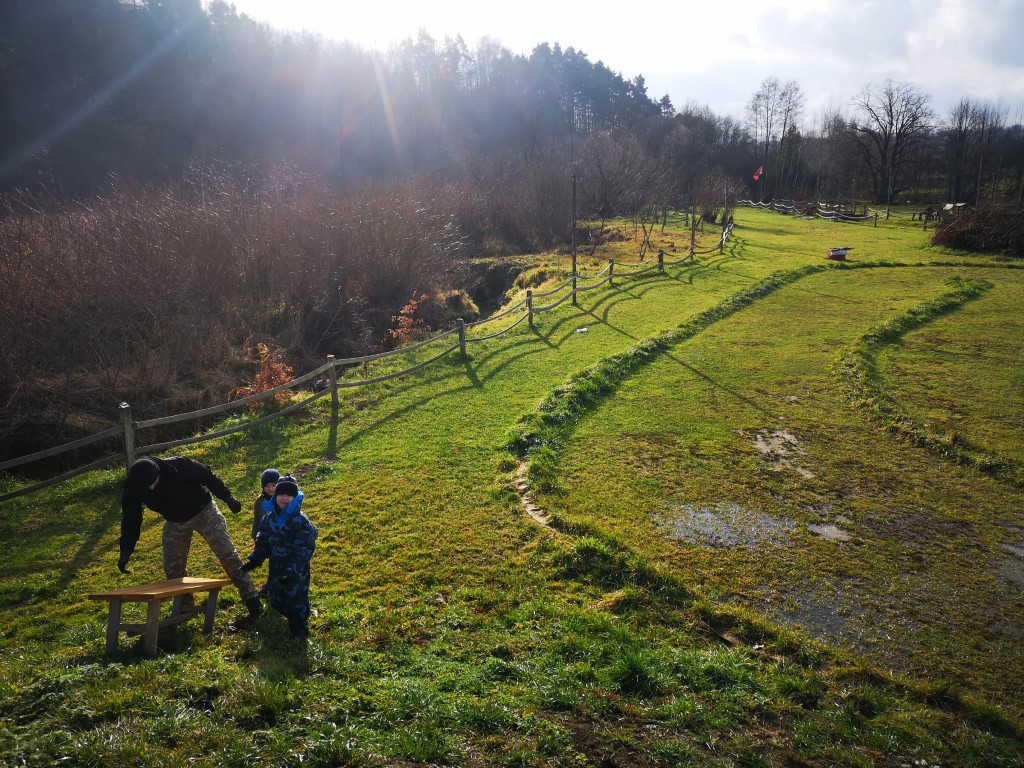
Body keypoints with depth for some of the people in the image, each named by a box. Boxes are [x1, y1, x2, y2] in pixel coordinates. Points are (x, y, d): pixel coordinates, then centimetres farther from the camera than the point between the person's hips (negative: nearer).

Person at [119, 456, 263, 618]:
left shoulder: (179, 466, -35)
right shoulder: (132, 488, -23)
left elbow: (208, 477, -20)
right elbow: (130, 518, -12)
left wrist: (228, 498, -14)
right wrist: (126, 550, -13)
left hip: (204, 512, -4)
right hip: (175, 522, 4)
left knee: (227, 554, -9)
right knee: (172, 568, 4)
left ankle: (251, 598, -3)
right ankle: (184, 607, 23)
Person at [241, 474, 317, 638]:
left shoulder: (300, 520, -18)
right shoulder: (269, 518, 2)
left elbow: (304, 549, -19)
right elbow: (262, 542, 8)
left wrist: (293, 569, -25)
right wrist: (255, 560, -5)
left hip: (296, 571, -6)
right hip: (276, 569, 6)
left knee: (296, 601, 1)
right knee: (277, 602, 17)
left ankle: (300, 631, 23)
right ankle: (293, 624, 38)